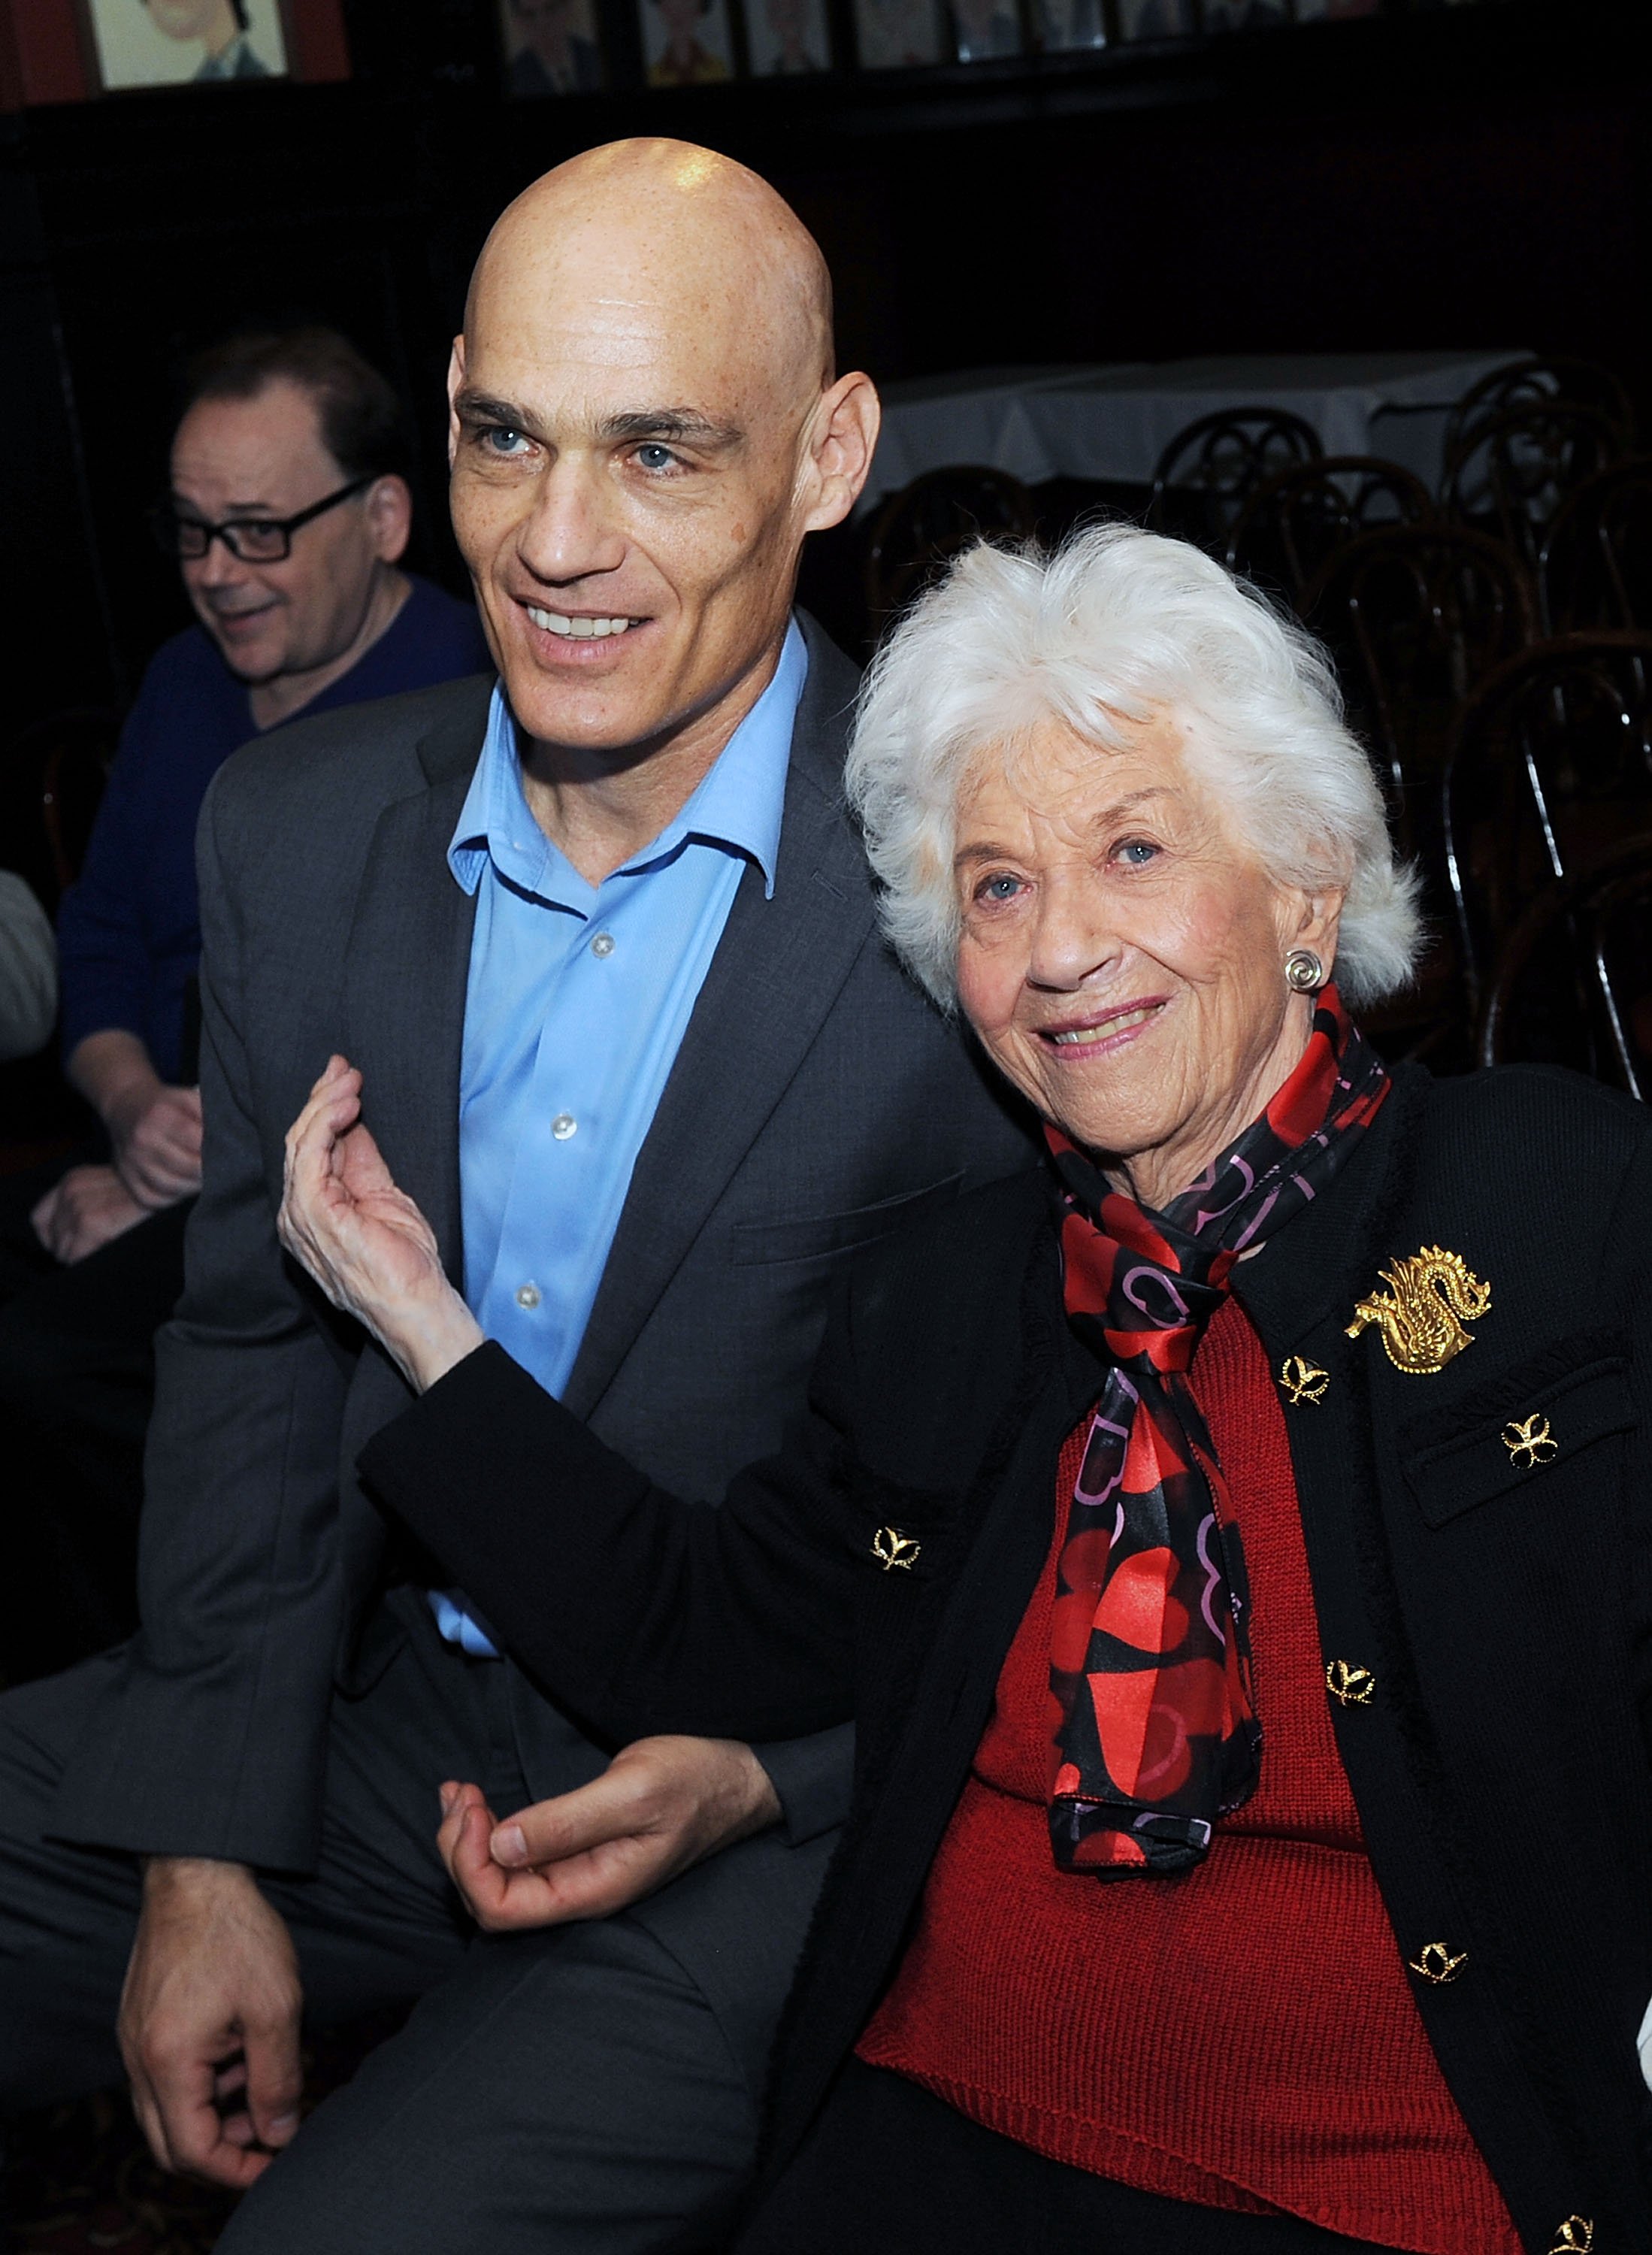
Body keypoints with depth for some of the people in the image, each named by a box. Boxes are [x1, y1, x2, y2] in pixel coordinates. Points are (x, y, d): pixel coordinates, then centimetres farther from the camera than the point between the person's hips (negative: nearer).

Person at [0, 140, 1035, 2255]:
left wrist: (768, 1768, -18)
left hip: (788, 1800, -5)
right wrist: (206, 1853, -1)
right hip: (370, 1705, 5)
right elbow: (254, 1339, 7)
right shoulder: (292, 828, 1)